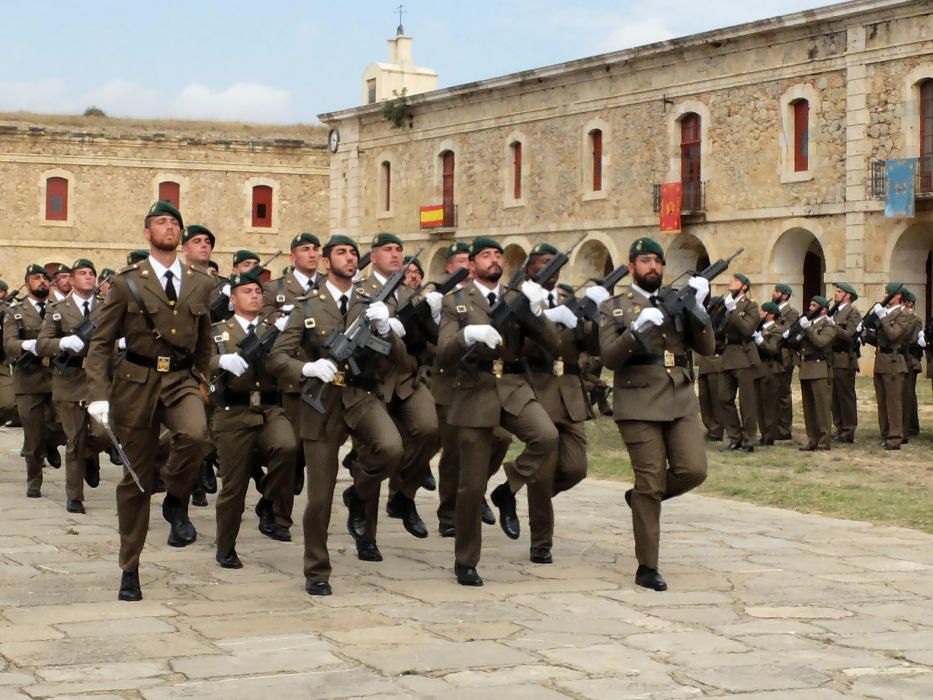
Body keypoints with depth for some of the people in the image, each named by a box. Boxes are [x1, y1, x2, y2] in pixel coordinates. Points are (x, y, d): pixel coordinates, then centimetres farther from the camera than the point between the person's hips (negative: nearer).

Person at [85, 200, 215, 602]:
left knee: (196, 435, -33)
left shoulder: (201, 284, 8)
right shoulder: (126, 283, 0)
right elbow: (101, 343, -1)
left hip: (181, 380, 1)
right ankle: (129, 570, 18)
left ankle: (176, 501, -3)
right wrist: (98, 395, -10)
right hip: (137, 383, -1)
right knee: (135, 479, 4)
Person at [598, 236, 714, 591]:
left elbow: (706, 347, 3)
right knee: (651, 484, -3)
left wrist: (697, 308, -10)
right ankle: (647, 568, 6)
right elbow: (609, 357, -8)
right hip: (640, 405, -4)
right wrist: (637, 329, -22)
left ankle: (639, 497, 22)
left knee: (694, 471, -8)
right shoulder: (614, 308, 5)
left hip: (681, 402, 4)